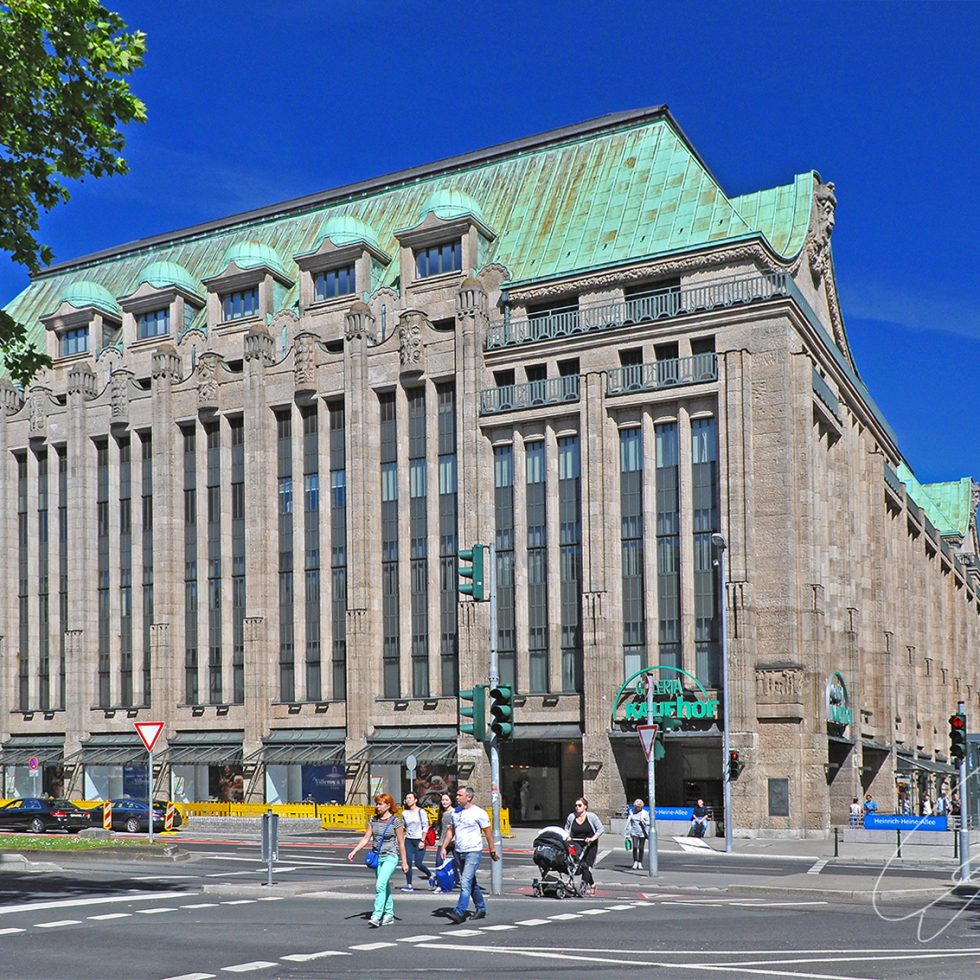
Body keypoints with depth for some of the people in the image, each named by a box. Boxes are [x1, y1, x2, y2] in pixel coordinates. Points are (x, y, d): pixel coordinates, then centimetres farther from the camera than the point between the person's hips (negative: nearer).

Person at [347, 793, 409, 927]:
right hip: (377, 856, 6)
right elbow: (366, 838, 9)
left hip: (390, 857, -6)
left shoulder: (395, 822, -8)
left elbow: (401, 843, -5)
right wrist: (354, 851, -2)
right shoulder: (374, 820, 6)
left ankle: (377, 915, -21)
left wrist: (404, 862, -3)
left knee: (380, 885, -19)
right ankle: (389, 914, 22)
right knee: (385, 886, 12)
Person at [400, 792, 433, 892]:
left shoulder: (421, 812, -5)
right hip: (408, 840, 4)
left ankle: (430, 875, 21)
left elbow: (425, 827, -6)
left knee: (418, 864, -7)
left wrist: (422, 841, -12)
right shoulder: (404, 813, 7)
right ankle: (409, 885, 1)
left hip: (419, 840, -4)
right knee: (408, 863, -5)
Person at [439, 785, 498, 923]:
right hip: (459, 852, 7)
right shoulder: (455, 812, 9)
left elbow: (488, 832, -4)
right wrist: (443, 847, 6)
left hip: (473, 852, -7)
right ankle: (481, 909, 29)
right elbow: (450, 830, 16)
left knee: (466, 882, -17)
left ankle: (460, 913, -22)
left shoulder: (479, 813, -9)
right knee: (471, 882, 16)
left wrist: (492, 851, -2)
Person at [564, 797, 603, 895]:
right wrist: (568, 836, -2)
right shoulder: (571, 817, 1)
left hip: (590, 846, -4)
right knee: (581, 866, 5)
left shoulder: (591, 816, -8)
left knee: (586, 866, -12)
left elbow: (600, 829, -7)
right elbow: (566, 828, 17)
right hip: (578, 846, 4)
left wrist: (593, 838, -20)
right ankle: (592, 884, 26)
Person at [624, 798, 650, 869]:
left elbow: (648, 824, 4)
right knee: (635, 847, -12)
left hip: (642, 833, -1)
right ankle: (635, 862, 0)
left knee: (641, 848, 4)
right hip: (634, 833, 1)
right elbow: (629, 823, 9)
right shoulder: (632, 812, 5)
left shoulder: (645, 813, 0)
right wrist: (628, 834, 7)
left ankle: (640, 863, 15)